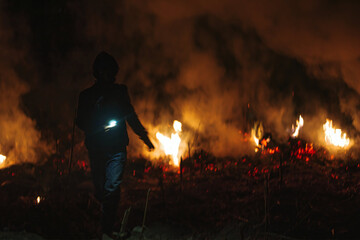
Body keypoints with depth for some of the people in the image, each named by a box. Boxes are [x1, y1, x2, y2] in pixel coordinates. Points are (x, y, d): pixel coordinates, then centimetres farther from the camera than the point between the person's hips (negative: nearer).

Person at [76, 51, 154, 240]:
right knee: (100, 190, 3)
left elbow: (131, 116, 21)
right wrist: (100, 127, -12)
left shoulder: (120, 91, 11)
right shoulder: (87, 95, 8)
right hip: (96, 149, 1)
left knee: (112, 187, -15)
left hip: (117, 148, -1)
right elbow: (81, 122, 6)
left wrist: (144, 136, 23)